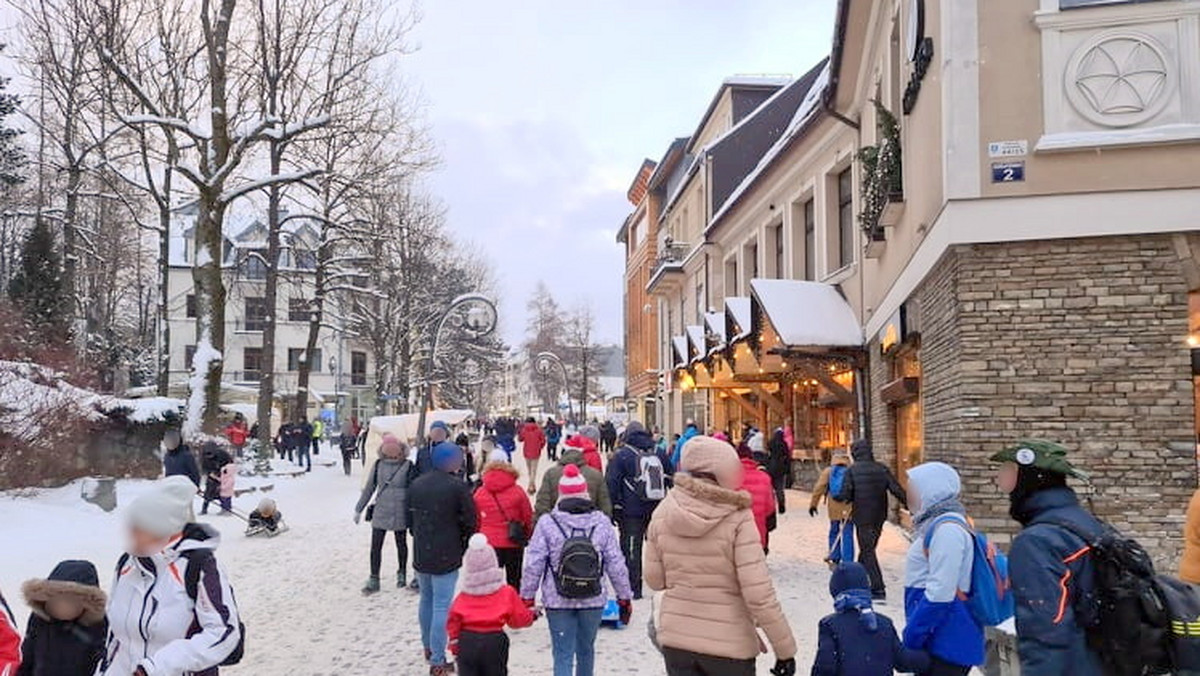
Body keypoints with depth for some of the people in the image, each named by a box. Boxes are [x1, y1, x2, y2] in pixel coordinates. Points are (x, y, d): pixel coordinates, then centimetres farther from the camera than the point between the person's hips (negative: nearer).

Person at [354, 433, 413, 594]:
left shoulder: (408, 466, -9)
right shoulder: (378, 465, 0)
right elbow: (369, 488, 8)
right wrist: (359, 509, 10)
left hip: (400, 513, -2)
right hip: (380, 512, 2)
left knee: (401, 544, 14)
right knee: (375, 546, 3)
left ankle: (402, 574, 34)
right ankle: (374, 579, 14)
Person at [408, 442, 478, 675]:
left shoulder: (416, 484, 4)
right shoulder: (458, 487, -15)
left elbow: (410, 517, 11)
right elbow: (470, 522, -11)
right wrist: (464, 546, 6)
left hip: (420, 554, 6)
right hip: (446, 557, -6)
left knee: (426, 600, 22)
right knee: (442, 606, -1)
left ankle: (428, 647, 37)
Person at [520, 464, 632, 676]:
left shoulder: (547, 524, -9)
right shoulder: (602, 522, -4)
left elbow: (533, 565, -7)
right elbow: (616, 564, 0)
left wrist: (527, 597, 4)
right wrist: (625, 597, 10)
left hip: (557, 602, -2)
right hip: (593, 601, 2)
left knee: (563, 655, 2)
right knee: (586, 649, 21)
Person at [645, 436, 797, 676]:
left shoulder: (662, 514, -4)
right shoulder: (738, 518, -16)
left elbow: (655, 580, 4)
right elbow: (759, 593, -18)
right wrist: (785, 649, -10)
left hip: (675, 638, 4)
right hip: (730, 644, -4)